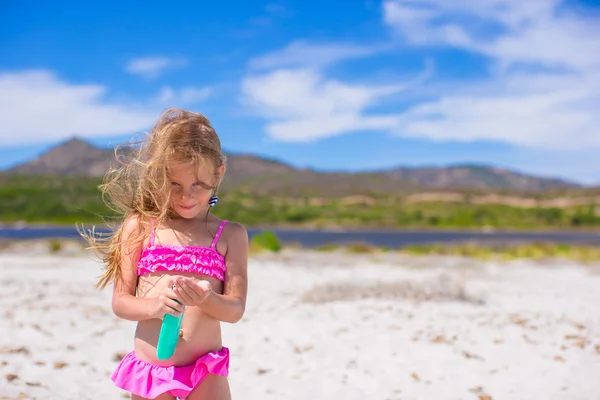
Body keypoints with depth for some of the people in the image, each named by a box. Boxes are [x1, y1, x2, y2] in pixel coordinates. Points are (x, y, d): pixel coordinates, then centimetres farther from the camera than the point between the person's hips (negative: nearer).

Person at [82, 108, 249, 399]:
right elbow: (119, 302, 1)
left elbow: (235, 310, -3)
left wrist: (205, 298, -25)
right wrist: (153, 305, -20)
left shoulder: (231, 235, 0)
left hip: (206, 373, 0)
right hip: (148, 371, 1)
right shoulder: (140, 226, 0)